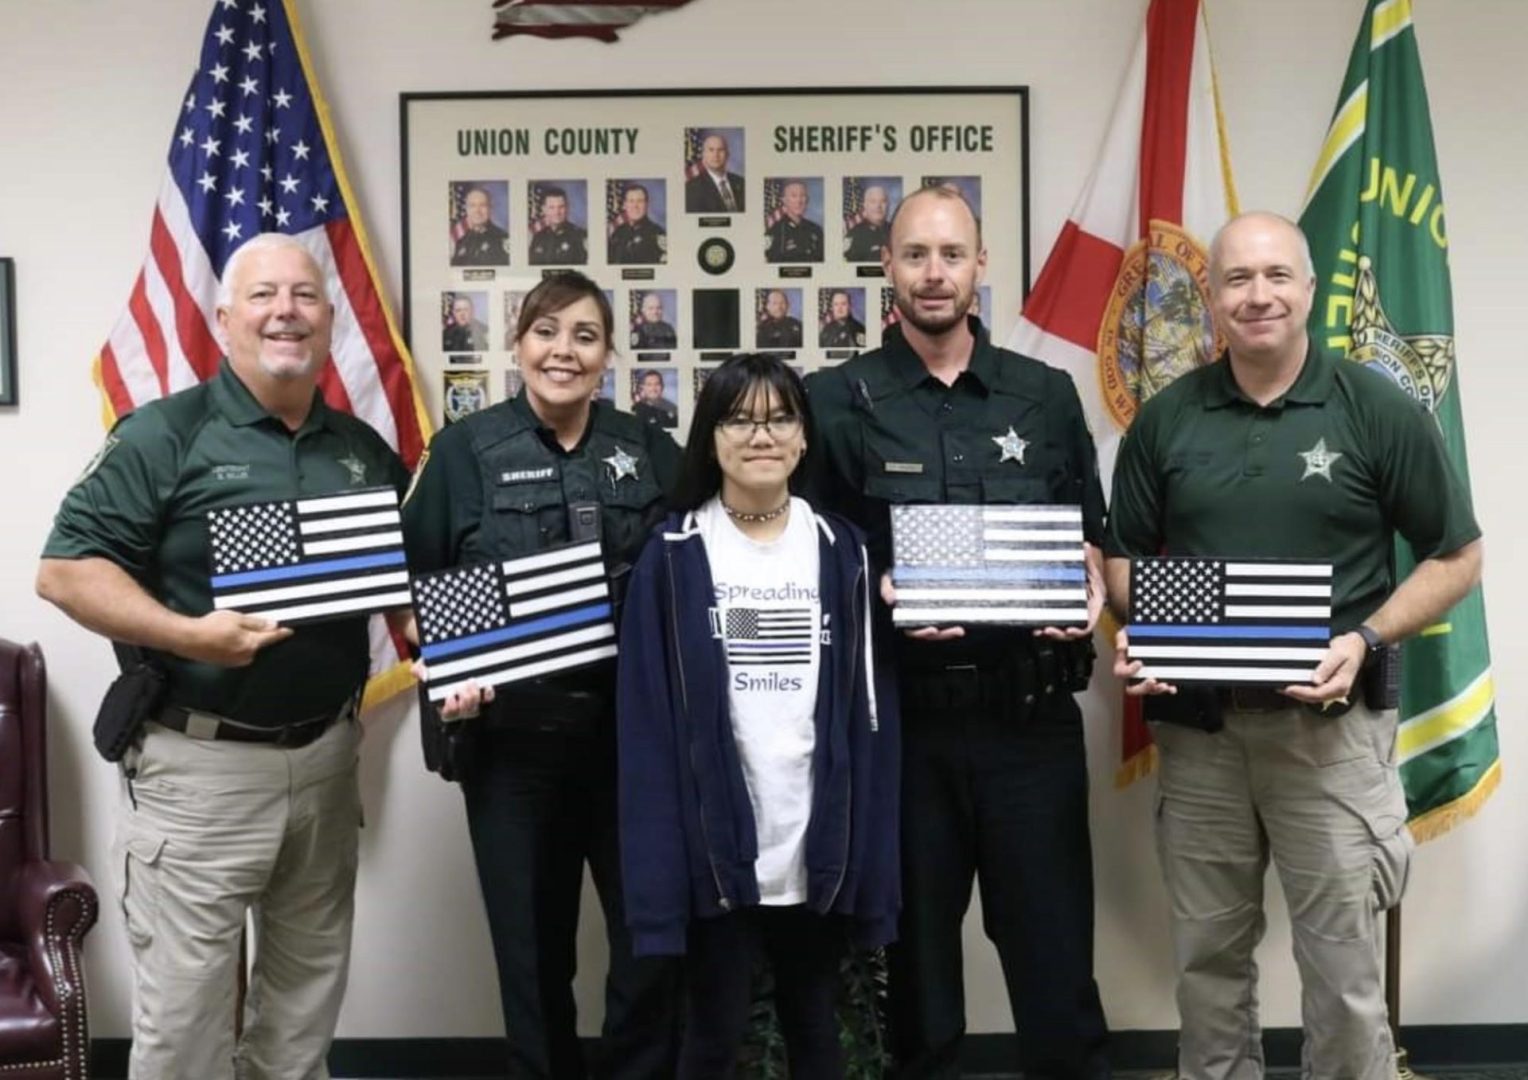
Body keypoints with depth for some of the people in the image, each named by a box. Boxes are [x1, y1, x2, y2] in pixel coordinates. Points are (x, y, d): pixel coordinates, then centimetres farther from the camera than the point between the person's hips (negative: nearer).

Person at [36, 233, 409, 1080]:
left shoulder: (364, 449, 9)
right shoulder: (165, 434, -8)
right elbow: (64, 568, -12)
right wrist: (185, 634, -24)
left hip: (328, 755, 5)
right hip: (200, 763, -5)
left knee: (308, 995, 16)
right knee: (183, 1007, 2)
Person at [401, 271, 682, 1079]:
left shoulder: (649, 450, 7)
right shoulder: (464, 449, 0)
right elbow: (411, 588, 2)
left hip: (634, 730, 2)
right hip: (511, 733, -2)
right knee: (532, 942, 8)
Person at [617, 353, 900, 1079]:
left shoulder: (842, 551, 5)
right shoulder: (673, 557, -2)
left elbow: (870, 716, 2)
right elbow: (648, 725, -5)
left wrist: (873, 864, -3)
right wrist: (656, 871, -12)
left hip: (819, 849, 2)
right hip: (716, 848, -2)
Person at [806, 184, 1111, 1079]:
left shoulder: (1046, 395, 9)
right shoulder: (840, 401, 2)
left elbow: (1089, 534, 14)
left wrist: (1089, 586, -6)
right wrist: (874, 595, -16)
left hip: (1031, 714, 1)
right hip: (904, 716, -1)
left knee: (1055, 953, 7)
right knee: (914, 956, 12)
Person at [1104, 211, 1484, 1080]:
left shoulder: (1379, 411, -4)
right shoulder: (1166, 419, 4)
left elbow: (1457, 557, 1)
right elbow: (1126, 554, 13)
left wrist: (1366, 639, -14)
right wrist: (1136, 632, -7)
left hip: (1330, 723, -3)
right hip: (1198, 723, 3)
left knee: (1343, 964, 2)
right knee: (1207, 953, 14)